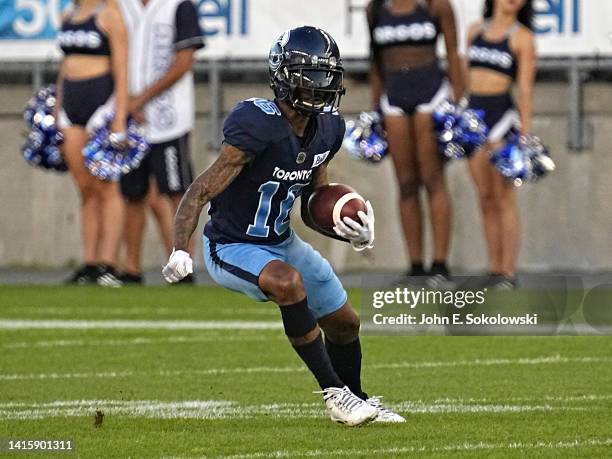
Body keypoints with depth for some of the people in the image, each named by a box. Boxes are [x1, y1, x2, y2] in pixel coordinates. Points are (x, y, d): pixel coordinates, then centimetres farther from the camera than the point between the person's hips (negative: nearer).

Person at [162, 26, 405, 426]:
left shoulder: (328, 129, -4)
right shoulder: (259, 126, -29)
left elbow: (312, 209, 7)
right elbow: (200, 192, -30)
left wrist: (350, 231, -11)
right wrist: (180, 251, -42)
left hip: (281, 241, 8)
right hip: (232, 247, -8)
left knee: (345, 323, 14)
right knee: (289, 282, -36)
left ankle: (359, 402, 43)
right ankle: (335, 392, -23)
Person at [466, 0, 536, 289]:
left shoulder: (522, 37, -3)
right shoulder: (476, 31, 11)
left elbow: (526, 89, -7)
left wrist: (526, 133, -12)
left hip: (502, 115, -5)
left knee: (504, 198, -5)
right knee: (486, 199, 7)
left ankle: (508, 273, -4)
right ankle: (494, 270, 11)